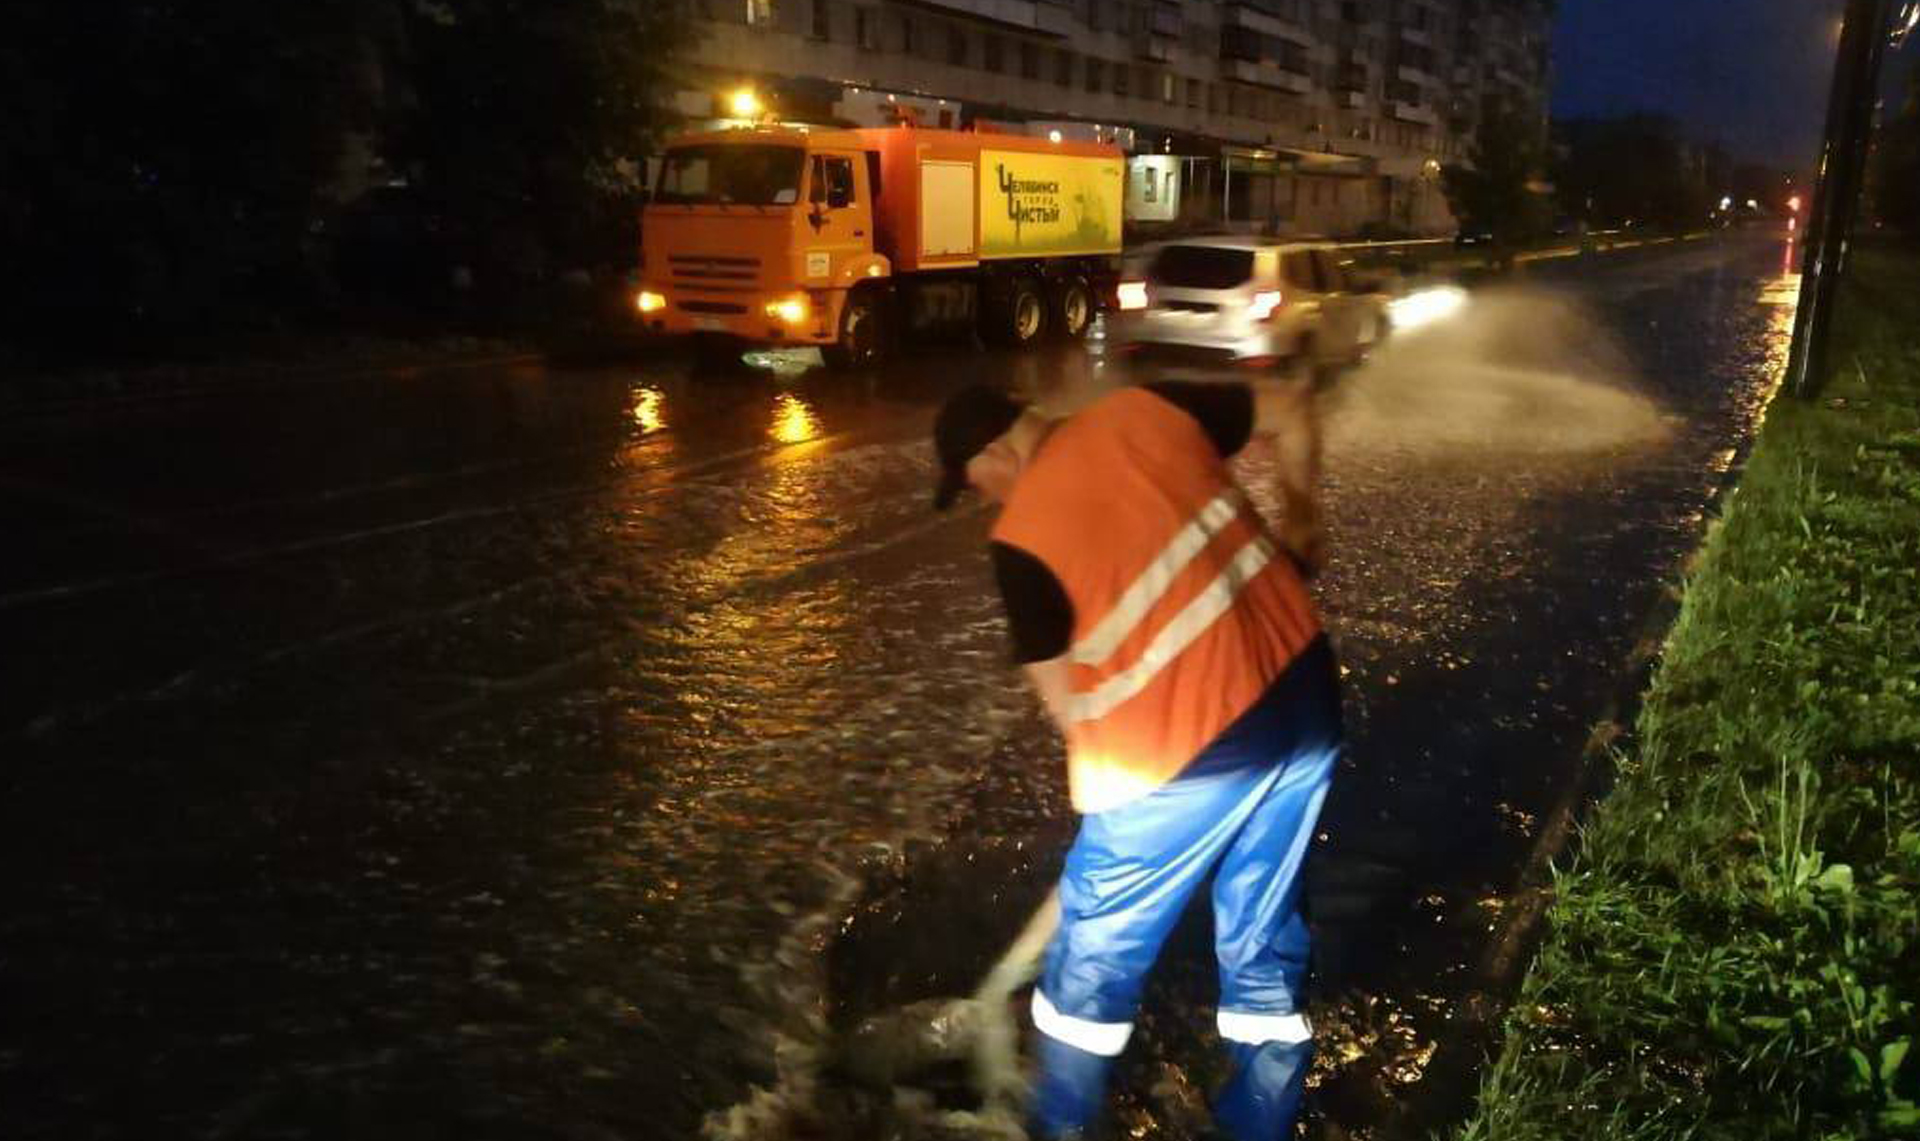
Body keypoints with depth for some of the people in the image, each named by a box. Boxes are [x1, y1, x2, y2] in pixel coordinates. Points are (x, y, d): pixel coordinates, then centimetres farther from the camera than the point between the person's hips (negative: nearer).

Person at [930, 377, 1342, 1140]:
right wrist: (1299, 518, 22)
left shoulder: (1023, 538, -12)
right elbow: (1291, 412, 11)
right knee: (1264, 937, 22)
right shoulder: (1145, 410, 2)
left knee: (1096, 954, 17)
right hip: (1302, 693, 6)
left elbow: (1068, 704, -5)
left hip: (1185, 752, -6)